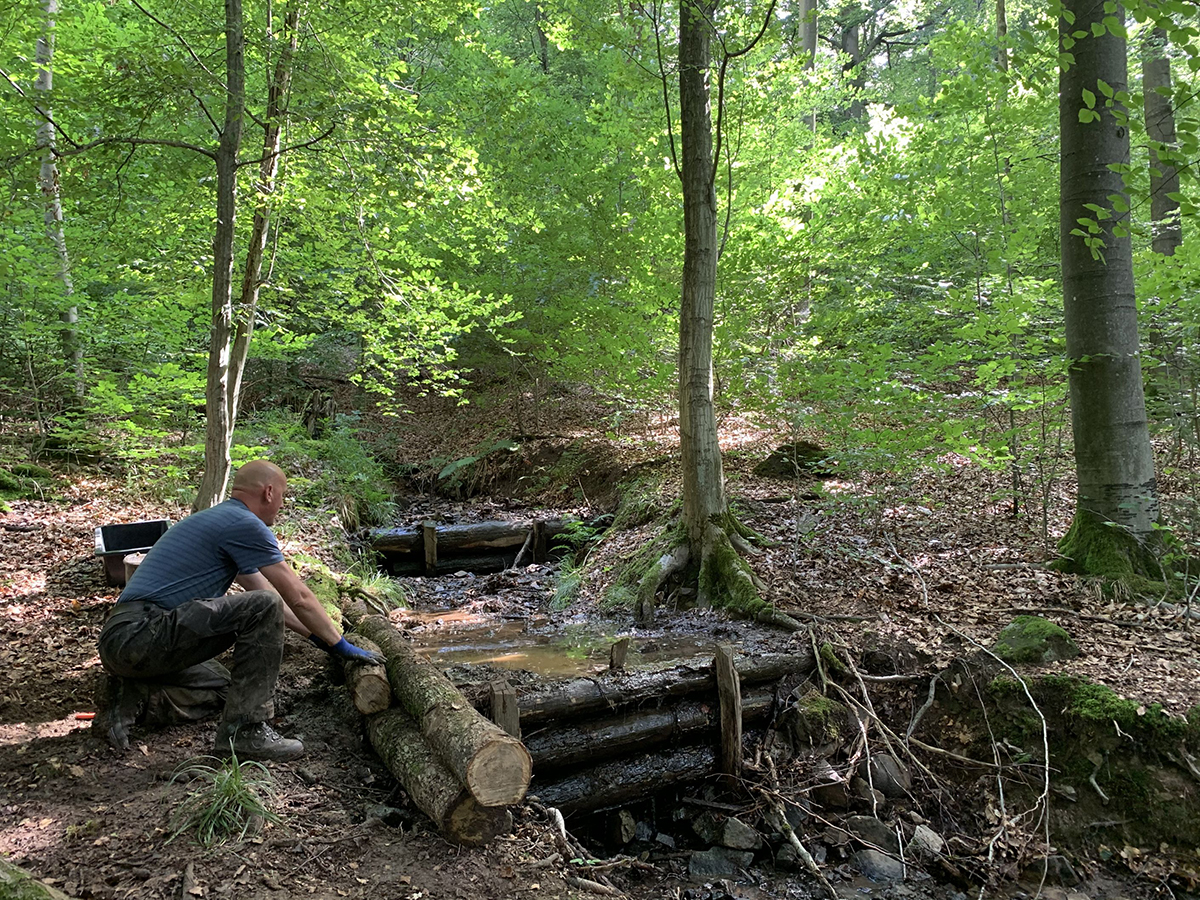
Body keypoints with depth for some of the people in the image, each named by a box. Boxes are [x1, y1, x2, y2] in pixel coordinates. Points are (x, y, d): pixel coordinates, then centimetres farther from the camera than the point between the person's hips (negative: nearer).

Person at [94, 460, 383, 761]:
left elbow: (266, 591, 28)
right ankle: (244, 732, -14)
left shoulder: (219, 519, 21)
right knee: (263, 608, -17)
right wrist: (341, 646, 5)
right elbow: (298, 598, -7)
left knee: (220, 687, 27)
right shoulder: (245, 523, -10)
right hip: (141, 635, -11)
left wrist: (317, 635, 30)